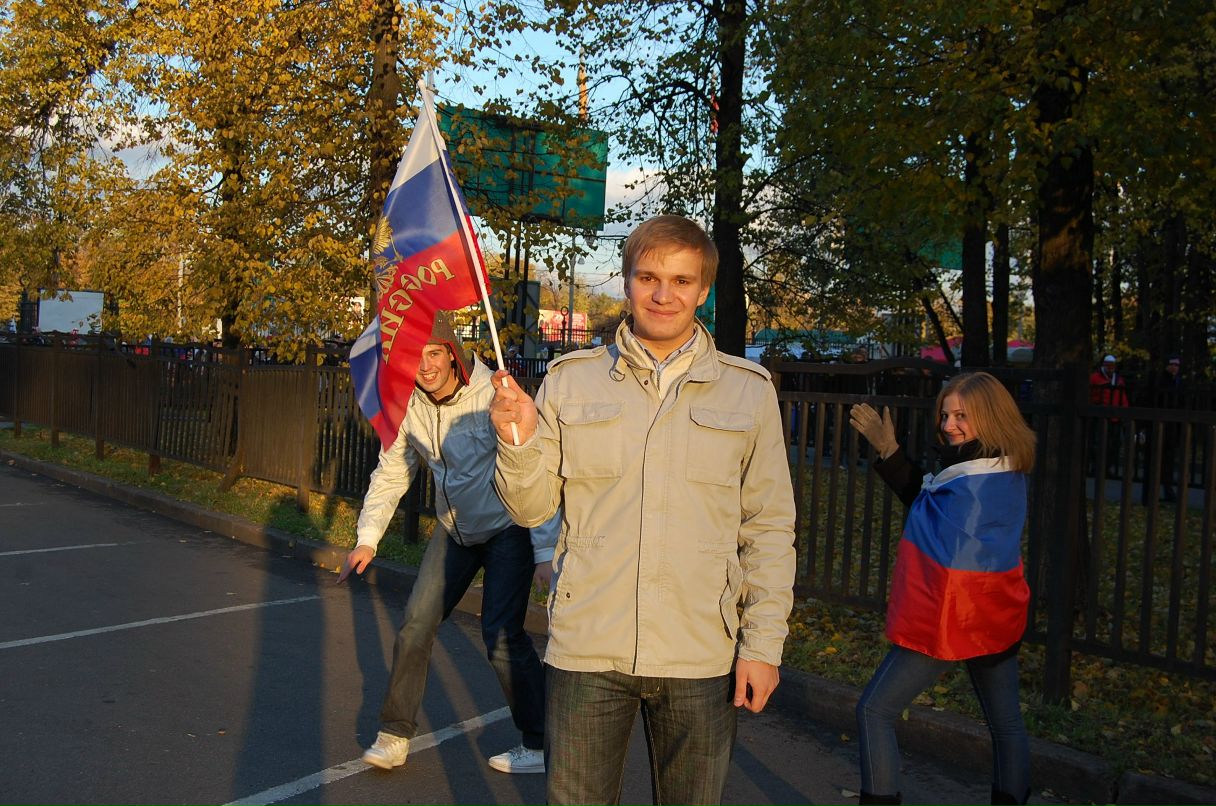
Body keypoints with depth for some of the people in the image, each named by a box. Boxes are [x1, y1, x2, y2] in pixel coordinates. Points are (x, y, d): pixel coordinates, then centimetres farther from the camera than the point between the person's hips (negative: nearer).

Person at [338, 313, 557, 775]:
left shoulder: (492, 398, -25)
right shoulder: (409, 405, -7)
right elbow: (390, 474, 6)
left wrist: (546, 551, -25)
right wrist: (367, 540, -1)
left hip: (508, 528, -5)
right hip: (454, 528, 6)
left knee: (501, 635, -11)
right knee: (416, 624, -1)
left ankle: (540, 745, 6)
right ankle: (395, 734, 16)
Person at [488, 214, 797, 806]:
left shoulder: (749, 390, 2)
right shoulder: (570, 379, 3)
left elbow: (769, 528, 5)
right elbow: (531, 509, 5)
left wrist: (763, 644, 0)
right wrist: (518, 442, -14)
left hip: (700, 659, 0)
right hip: (585, 648, 0)